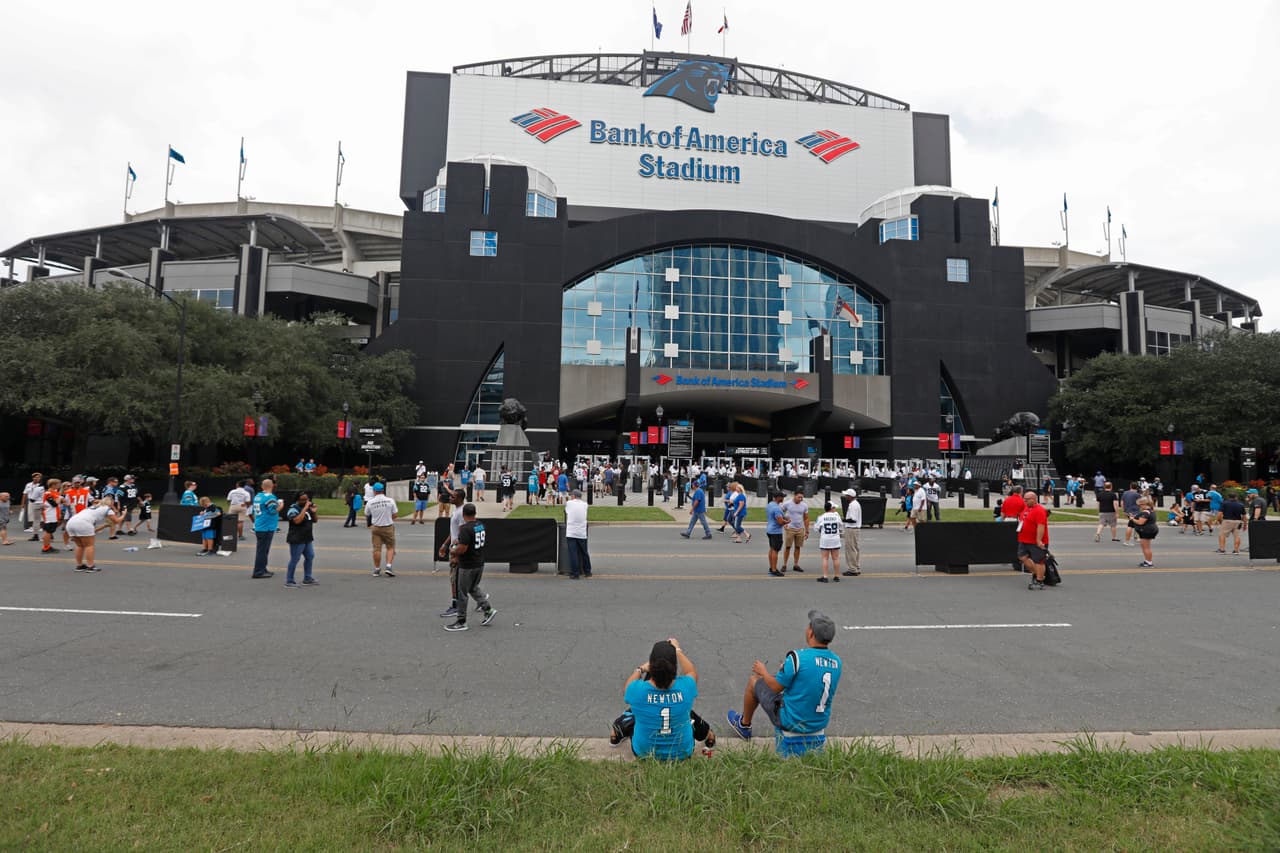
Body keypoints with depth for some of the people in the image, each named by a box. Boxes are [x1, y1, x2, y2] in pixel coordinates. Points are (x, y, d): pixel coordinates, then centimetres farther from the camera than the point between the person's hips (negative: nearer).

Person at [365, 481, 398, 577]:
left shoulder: (370, 503, -6)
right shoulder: (390, 501, -8)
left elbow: (366, 515, 7)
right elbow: (395, 515, -4)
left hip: (375, 527, 1)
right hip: (388, 527, -1)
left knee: (377, 549, 7)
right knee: (390, 548, 7)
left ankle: (377, 569, 14)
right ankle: (388, 567, -5)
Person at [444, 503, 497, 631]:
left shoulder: (465, 529, -22)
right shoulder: (481, 525, 4)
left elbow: (462, 549, -25)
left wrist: (453, 551, -5)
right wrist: (460, 542, 21)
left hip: (468, 566, -8)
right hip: (480, 563, 8)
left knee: (462, 593, 4)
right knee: (473, 588, 25)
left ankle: (461, 622, 13)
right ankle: (488, 609, 18)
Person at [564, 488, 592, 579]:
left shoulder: (569, 503, -1)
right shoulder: (585, 504, 4)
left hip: (571, 533, -3)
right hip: (582, 533, 3)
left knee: (573, 554, 0)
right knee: (584, 553, 15)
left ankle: (575, 574, -1)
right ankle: (587, 572, 27)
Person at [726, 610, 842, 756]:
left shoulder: (797, 657, -25)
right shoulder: (837, 662, -6)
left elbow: (775, 687, -14)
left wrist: (762, 671, 6)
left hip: (791, 721, -5)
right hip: (820, 725, 6)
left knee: (754, 681, 17)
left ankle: (744, 726, 39)